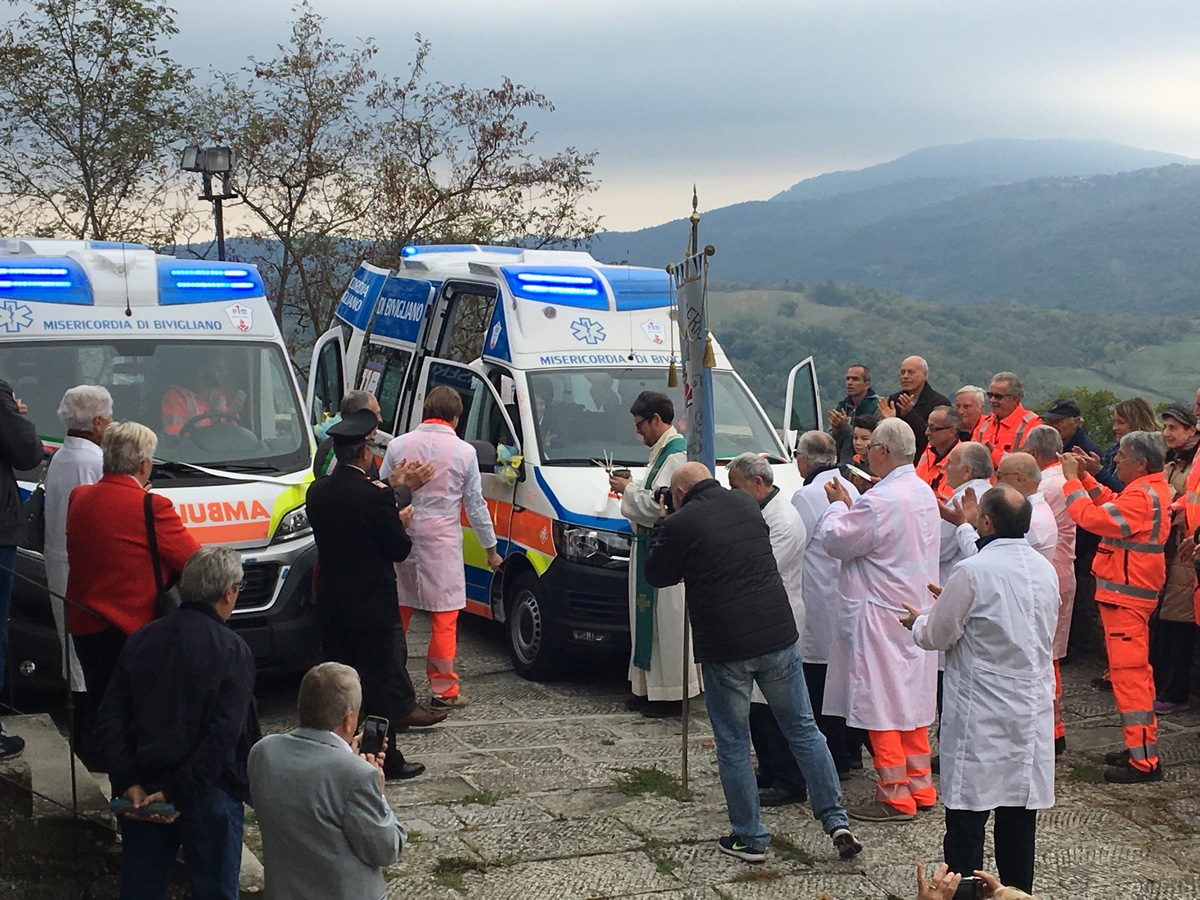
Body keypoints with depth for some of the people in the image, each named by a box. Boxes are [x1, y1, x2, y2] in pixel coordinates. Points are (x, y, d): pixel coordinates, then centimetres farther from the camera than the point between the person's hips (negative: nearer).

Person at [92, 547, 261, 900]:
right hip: (210, 793, -4)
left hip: (141, 793, 4)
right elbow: (224, 737, -20)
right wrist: (179, 794, -16)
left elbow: (109, 720, -1)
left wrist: (128, 784, -5)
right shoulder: (232, 651, -12)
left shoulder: (140, 640, 3)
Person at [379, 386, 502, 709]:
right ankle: (444, 689, 3)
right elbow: (475, 505, 3)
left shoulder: (398, 445, 3)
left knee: (397, 611, 14)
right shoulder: (464, 452, -3)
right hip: (442, 538, -3)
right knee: (445, 616, 2)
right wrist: (490, 548, 14)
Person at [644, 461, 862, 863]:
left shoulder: (680, 524, -9)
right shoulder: (746, 504, 8)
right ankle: (837, 821, 11)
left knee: (733, 745, 8)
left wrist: (660, 527, 18)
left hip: (724, 649, -5)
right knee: (803, 729, 13)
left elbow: (656, 574, 5)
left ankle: (750, 838, 14)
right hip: (778, 635, 5)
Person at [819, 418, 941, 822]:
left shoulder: (880, 501, -22)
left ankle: (895, 796, 2)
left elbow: (836, 540, -13)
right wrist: (851, 505, 14)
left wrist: (838, 505, 2)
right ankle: (920, 786, 23)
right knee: (910, 698, 16)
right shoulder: (924, 493, 8)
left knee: (881, 702, -2)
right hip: (915, 613, 9)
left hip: (882, 616, -9)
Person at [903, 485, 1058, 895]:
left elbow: (938, 636, -10)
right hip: (1032, 708, 6)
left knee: (967, 815, 1)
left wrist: (918, 621, 13)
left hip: (980, 713, -6)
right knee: (1019, 816, 13)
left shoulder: (973, 572, -16)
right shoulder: (1045, 570, 4)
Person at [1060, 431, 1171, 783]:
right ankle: (1141, 749, 27)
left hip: (1125, 595, -11)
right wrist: (1084, 477, 14)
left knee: (1129, 673, -9)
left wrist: (1072, 480, -14)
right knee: (1135, 671, 17)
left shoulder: (1142, 496, -21)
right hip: (1133, 592, 11)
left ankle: (1144, 761, -7)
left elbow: (1092, 517, -25)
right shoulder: (1153, 488, 11)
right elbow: (1112, 505, 19)